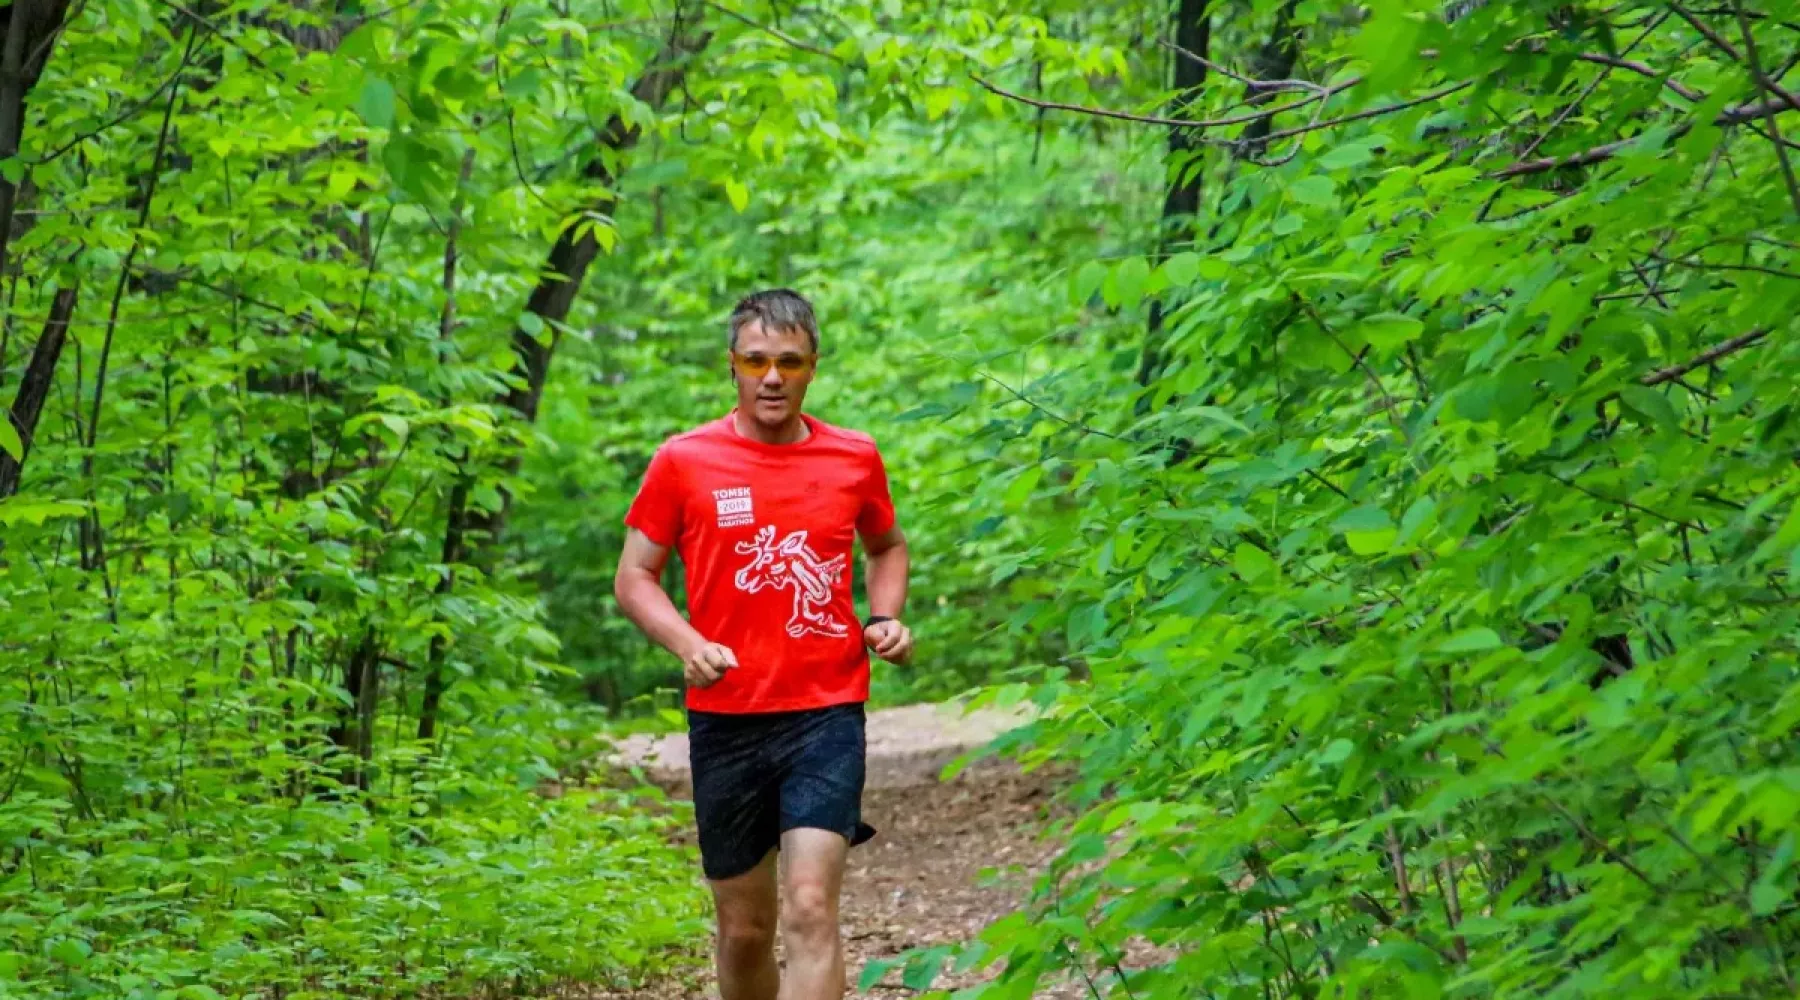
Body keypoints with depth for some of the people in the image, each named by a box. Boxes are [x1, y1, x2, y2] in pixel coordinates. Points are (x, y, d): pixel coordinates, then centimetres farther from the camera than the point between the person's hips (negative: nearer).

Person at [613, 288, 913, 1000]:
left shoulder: (855, 458, 4)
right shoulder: (683, 461, -1)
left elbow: (888, 546, 23)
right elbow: (634, 577, 4)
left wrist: (885, 618, 3)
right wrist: (689, 646, -14)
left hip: (827, 713, -1)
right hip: (725, 721, 1)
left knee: (811, 909, -15)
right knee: (744, 929, 11)